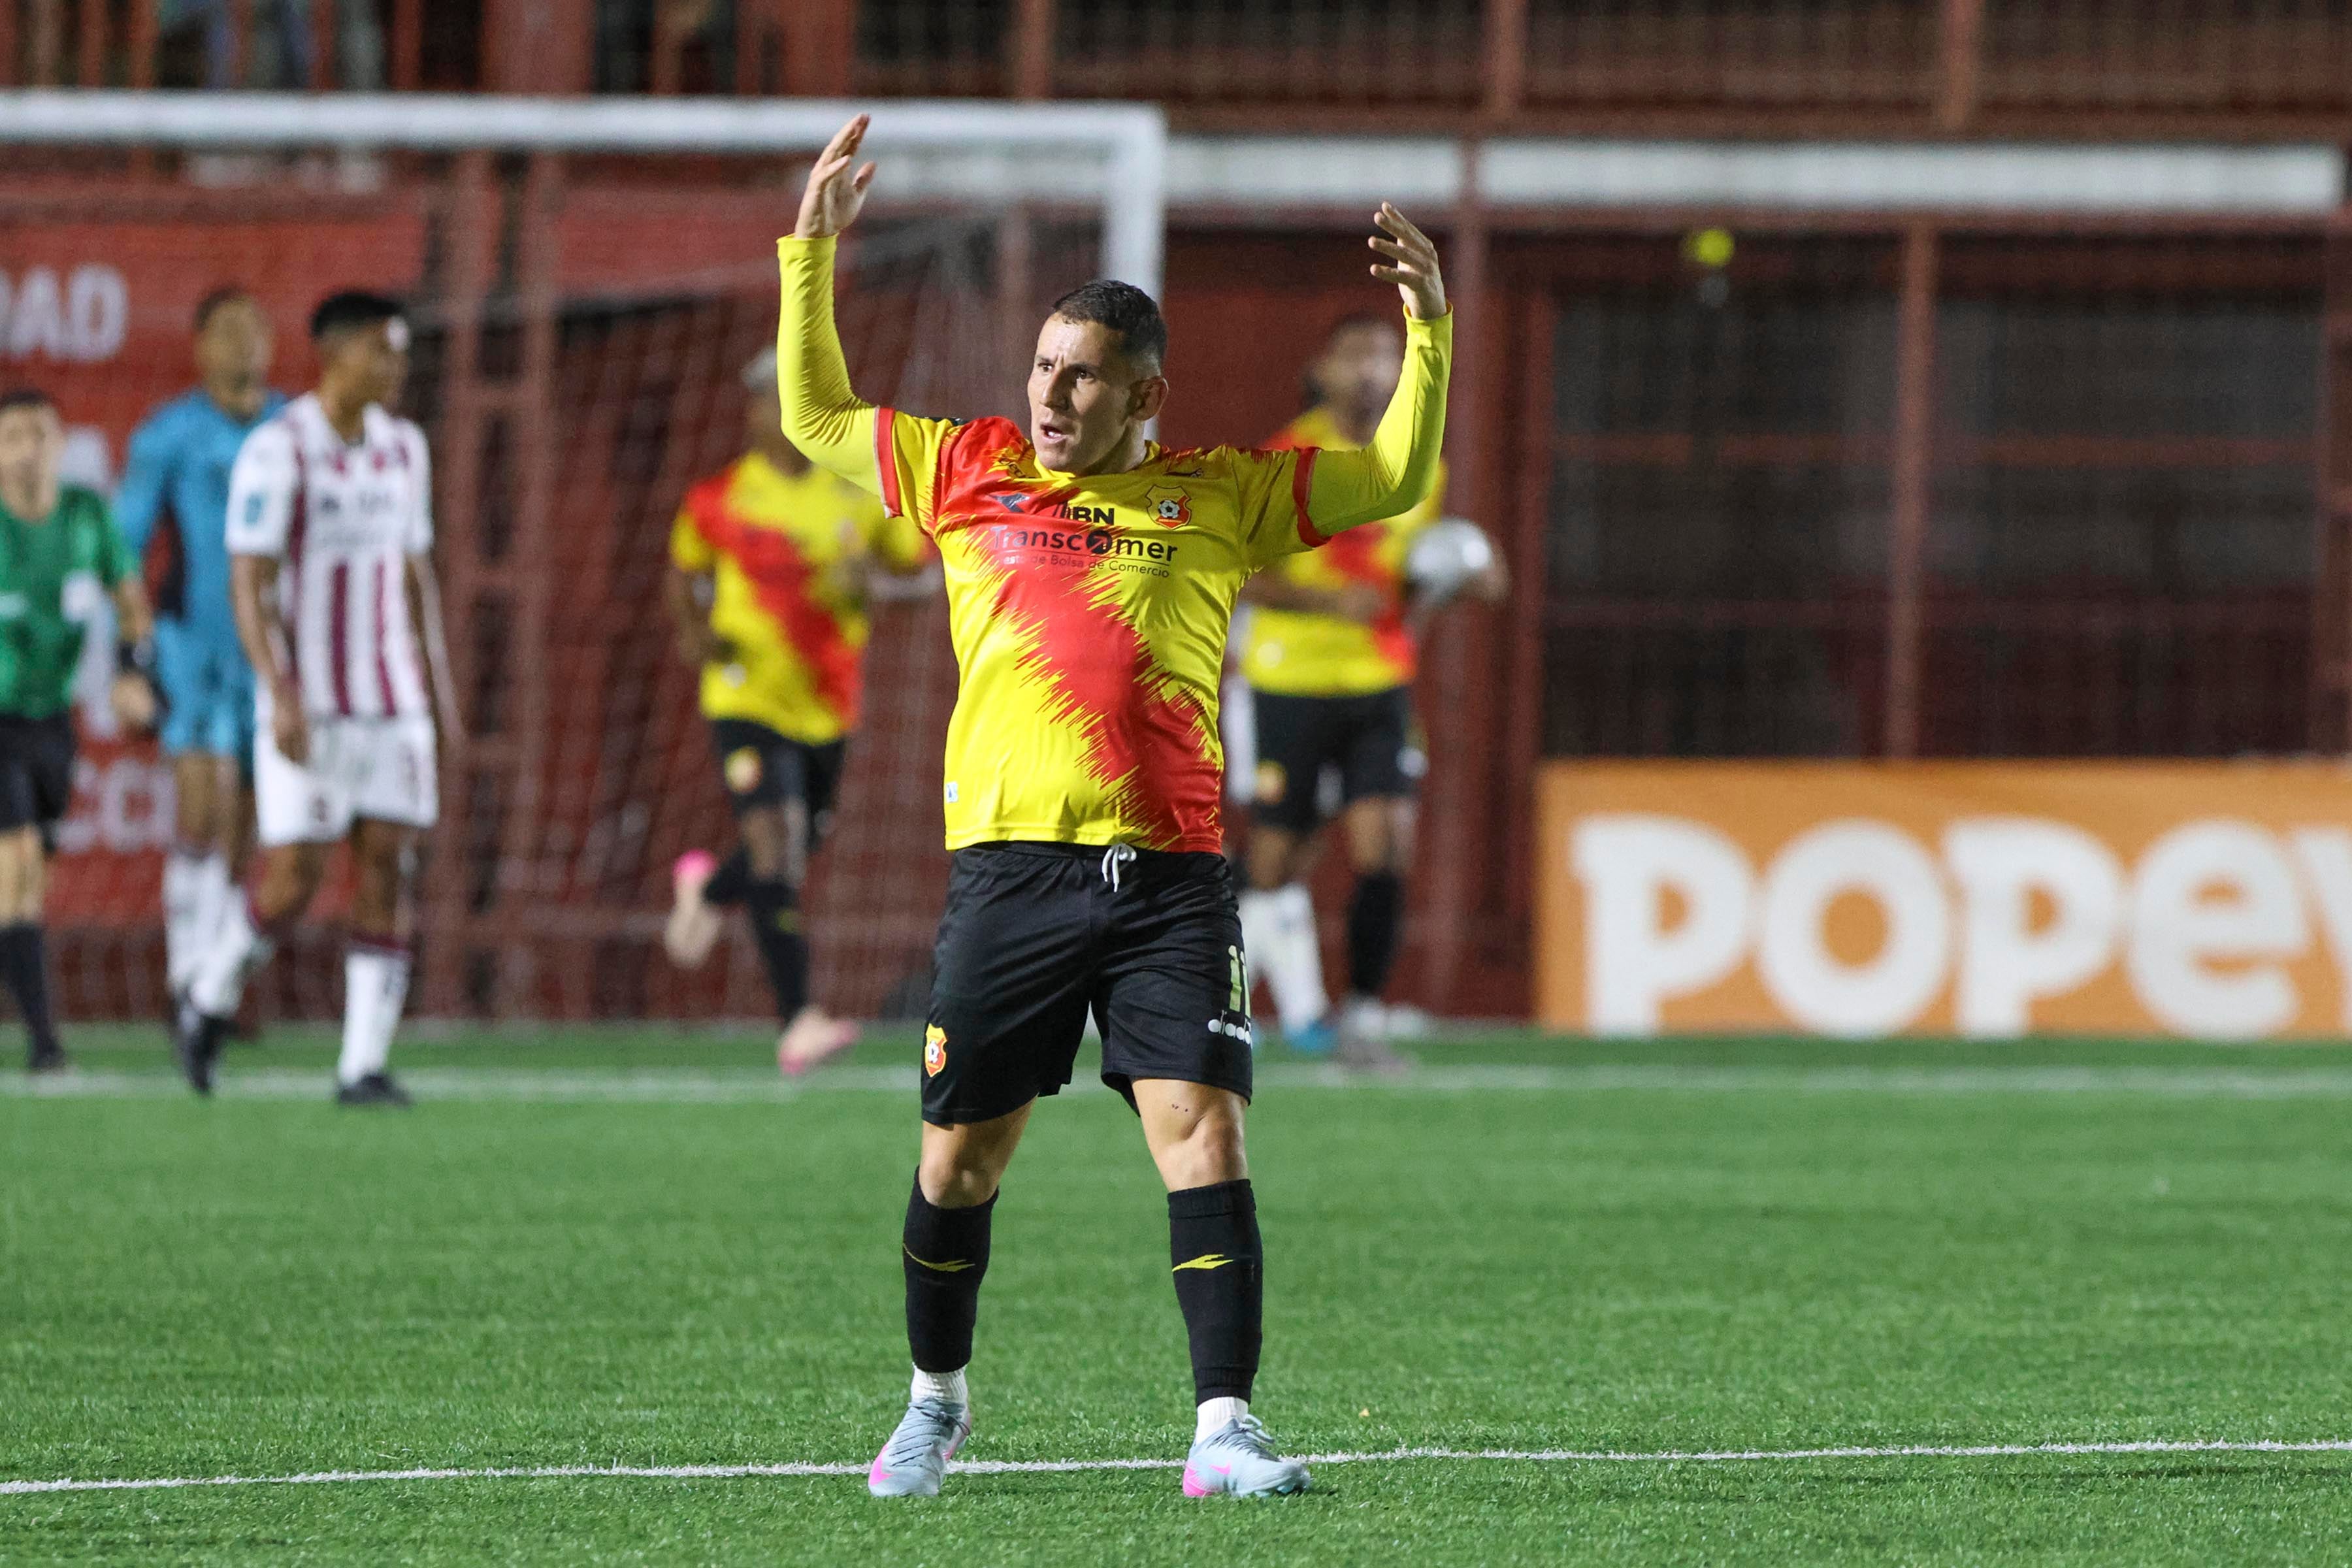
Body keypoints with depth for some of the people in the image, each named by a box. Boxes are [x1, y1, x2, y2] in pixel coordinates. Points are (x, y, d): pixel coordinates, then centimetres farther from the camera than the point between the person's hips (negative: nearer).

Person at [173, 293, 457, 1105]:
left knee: (388, 871, -3)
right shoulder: (279, 452, -11)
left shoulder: (403, 449, 10)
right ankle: (209, 1001, 19)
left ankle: (364, 1067, -1)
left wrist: (438, 681, 14)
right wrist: (282, 695, -23)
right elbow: (248, 582, -14)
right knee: (292, 877, -7)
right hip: (307, 703, -5)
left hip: (392, 703, 5)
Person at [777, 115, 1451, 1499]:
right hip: (1010, 865, 1)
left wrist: (1429, 332, 8)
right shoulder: (972, 470, 13)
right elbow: (815, 417, 24)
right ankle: (937, 1399, 25)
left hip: (1170, 876, -1)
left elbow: (1397, 481, 19)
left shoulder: (1221, 497, 11)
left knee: (1204, 1133, -13)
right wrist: (812, 254, 18)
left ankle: (1224, 1427, -13)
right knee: (960, 1158, 4)